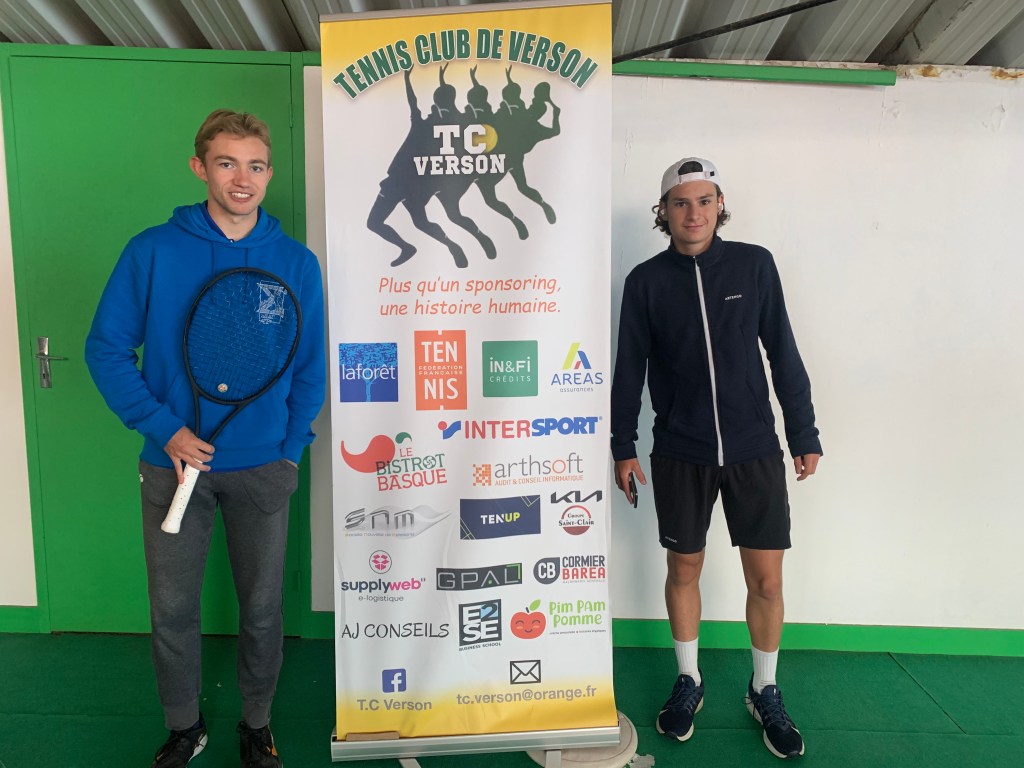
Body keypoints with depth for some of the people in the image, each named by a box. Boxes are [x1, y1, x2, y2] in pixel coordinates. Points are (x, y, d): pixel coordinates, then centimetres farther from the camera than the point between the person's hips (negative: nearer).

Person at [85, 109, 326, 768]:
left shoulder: (297, 263, -2)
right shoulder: (152, 252, -5)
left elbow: (310, 371, 3)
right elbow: (107, 349, -2)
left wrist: (289, 451, -2)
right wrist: (164, 429, -11)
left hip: (264, 469, 0)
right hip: (174, 463, 0)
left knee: (262, 609, 12)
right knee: (172, 609, 13)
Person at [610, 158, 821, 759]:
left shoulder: (754, 264, 0)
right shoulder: (646, 281, -1)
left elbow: (784, 353, 3)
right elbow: (629, 370, 3)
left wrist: (805, 434, 4)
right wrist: (624, 448, 2)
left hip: (755, 449, 1)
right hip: (679, 454, 0)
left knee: (767, 580, 5)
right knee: (684, 569, 11)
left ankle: (765, 691, 29)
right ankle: (689, 682, 33)